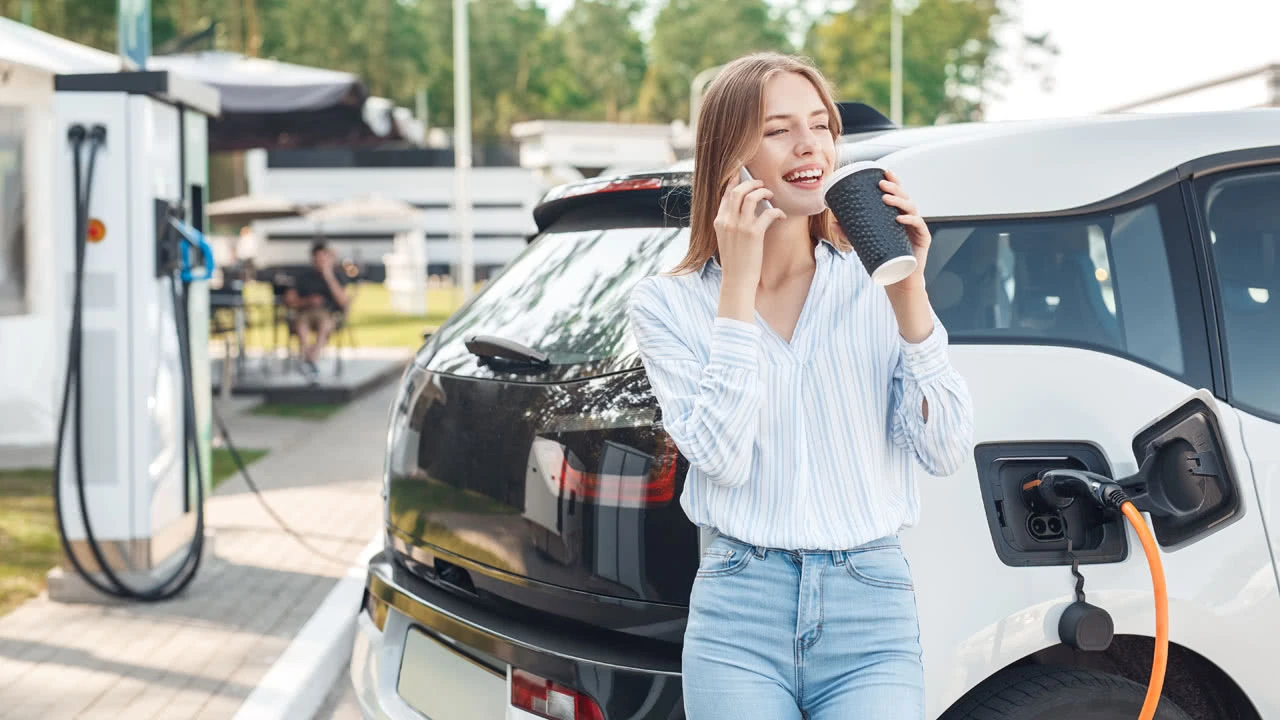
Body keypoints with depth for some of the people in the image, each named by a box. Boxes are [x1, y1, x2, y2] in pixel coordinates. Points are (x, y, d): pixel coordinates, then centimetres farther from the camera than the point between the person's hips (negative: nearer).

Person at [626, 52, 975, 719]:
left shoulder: (875, 284, 4)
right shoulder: (668, 302, 1)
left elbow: (945, 452, -3)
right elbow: (722, 458, -12)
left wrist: (909, 294, -10)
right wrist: (739, 285, -11)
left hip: (873, 616, 1)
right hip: (739, 618, -1)